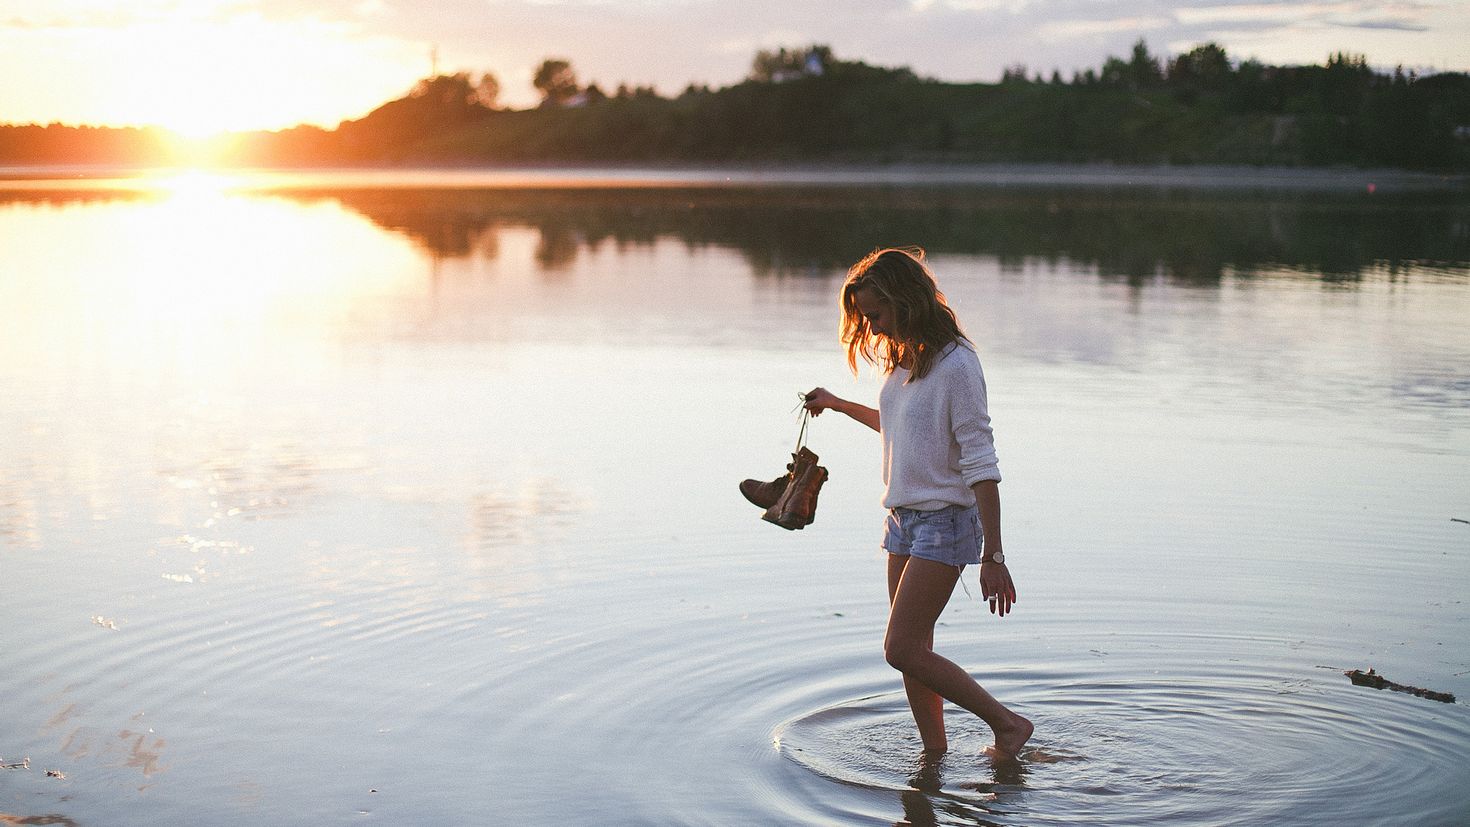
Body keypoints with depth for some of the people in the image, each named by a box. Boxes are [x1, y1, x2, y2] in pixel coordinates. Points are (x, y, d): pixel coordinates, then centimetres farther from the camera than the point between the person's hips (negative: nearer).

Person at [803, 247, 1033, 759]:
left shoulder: (955, 365, -18)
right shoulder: (899, 358, 8)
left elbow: (980, 465, -19)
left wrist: (993, 556, -20)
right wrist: (838, 405, 36)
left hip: (945, 521, -8)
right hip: (902, 519, 8)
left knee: (902, 649, -11)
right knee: (912, 650, 7)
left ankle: (1007, 724, 1)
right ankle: (935, 753, 16)